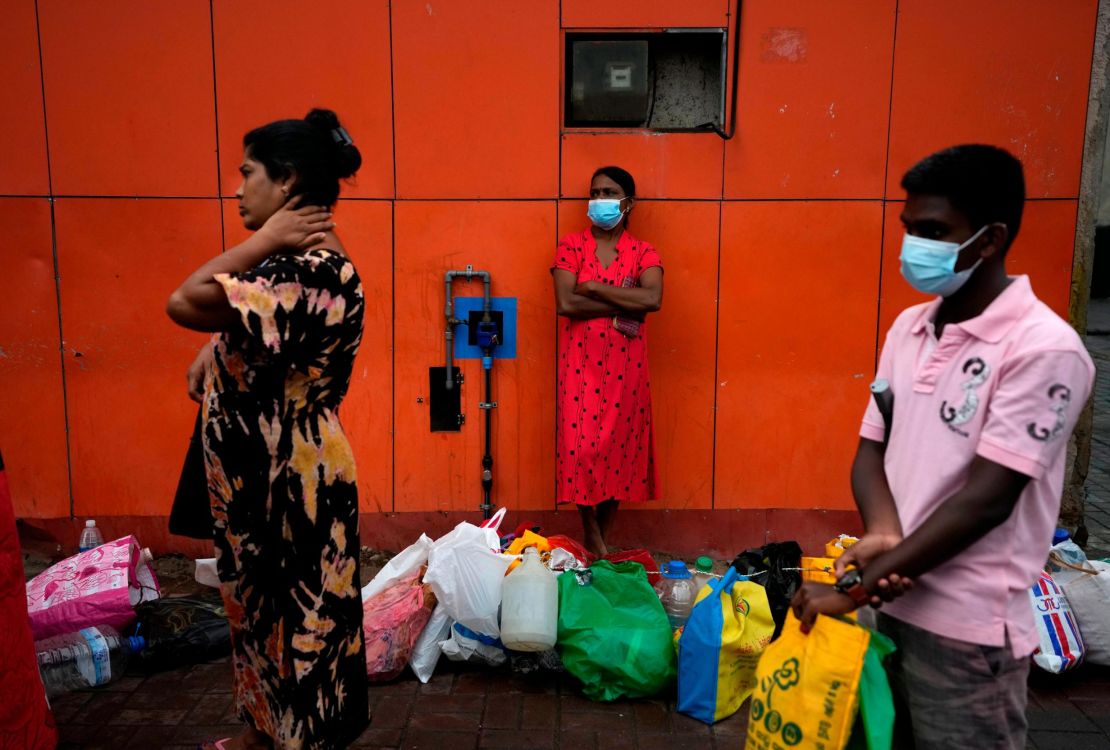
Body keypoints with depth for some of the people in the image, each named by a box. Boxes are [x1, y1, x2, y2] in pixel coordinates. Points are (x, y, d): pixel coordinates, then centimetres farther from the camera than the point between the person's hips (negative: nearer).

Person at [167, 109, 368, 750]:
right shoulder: (293, 263, 6)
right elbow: (246, 323, 23)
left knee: (299, 616, 8)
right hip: (260, 473, 10)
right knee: (263, 606, 24)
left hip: (293, 481, -10)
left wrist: (264, 241, -23)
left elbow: (187, 303, -34)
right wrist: (212, 354, 4)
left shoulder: (313, 273, -26)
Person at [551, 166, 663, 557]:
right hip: (581, 360, -1)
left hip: (625, 363, 1)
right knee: (581, 446, -5)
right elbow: (565, 303, -12)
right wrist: (623, 305, -12)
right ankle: (592, 537, 13)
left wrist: (594, 288, -14)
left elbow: (653, 298, -16)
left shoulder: (643, 252, 5)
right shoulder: (571, 246, 3)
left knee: (619, 444, 3)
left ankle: (601, 538, 19)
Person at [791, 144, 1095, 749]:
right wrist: (883, 534, -14)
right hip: (892, 605, 6)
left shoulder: (1044, 350, -16)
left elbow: (985, 499, -20)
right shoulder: (908, 328, 4)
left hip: (968, 629, -6)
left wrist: (856, 585, -17)